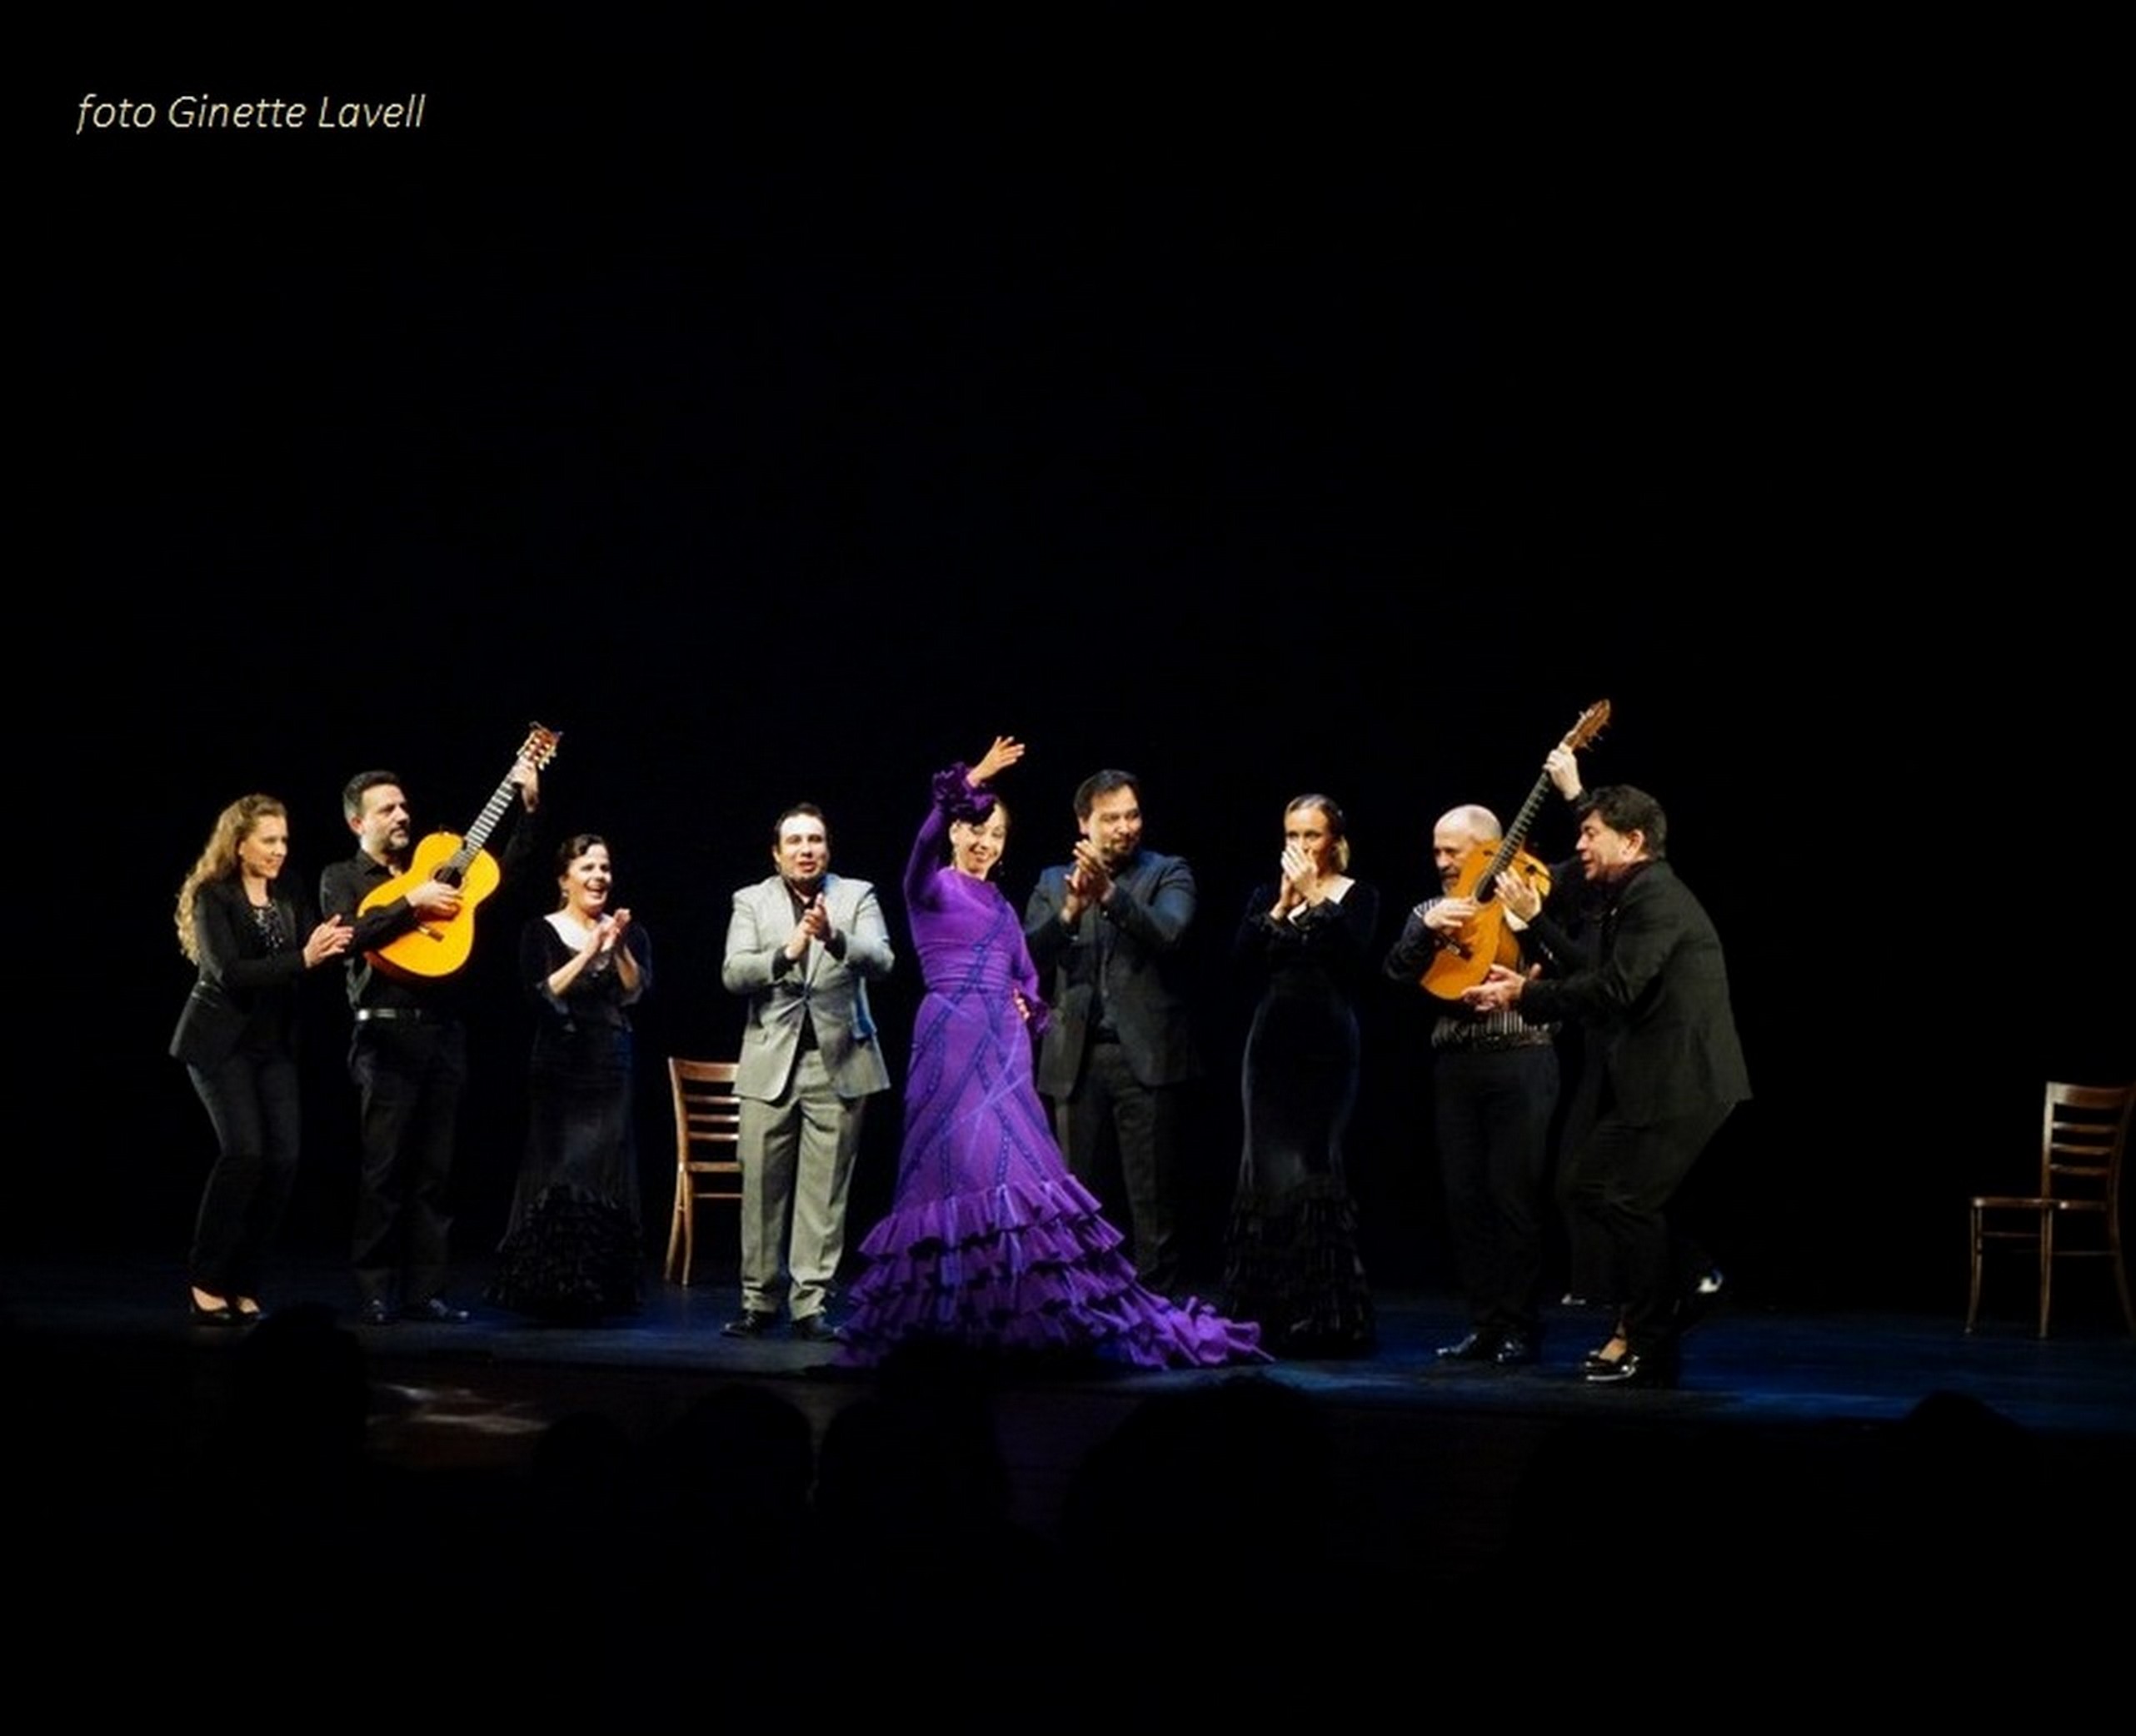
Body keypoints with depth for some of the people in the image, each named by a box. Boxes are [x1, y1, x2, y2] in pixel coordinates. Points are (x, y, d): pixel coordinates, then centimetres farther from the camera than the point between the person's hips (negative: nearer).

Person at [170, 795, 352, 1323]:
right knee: (244, 1151, -18)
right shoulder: (213, 896, -8)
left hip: (274, 1043, 6)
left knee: (283, 1160, -6)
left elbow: (320, 954, 2)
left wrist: (333, 945, -20)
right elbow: (228, 972, -19)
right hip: (222, 1041, -6)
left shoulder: (291, 900, 10)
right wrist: (301, 960, -26)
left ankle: (242, 1284, 5)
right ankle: (206, 1283, -6)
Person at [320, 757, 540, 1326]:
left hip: (444, 1030, 5)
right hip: (387, 1033, -5)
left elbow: (503, 873, 14)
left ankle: (424, 1290, 7)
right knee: (383, 1168, -6)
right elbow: (349, 933, -14)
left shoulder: (430, 869, 16)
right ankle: (374, 1292, -1)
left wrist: (526, 810, 6)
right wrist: (411, 902, -18)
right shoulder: (342, 878, 5)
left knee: (435, 1170, 4)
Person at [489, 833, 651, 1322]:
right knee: (558, 1172, -4)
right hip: (559, 1066, -2)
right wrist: (588, 952, -14)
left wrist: (619, 948, -16)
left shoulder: (628, 933, 10)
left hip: (610, 1069, 2)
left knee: (605, 1173, -1)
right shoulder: (541, 932, 3)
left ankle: (596, 1290, 4)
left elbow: (636, 993, -2)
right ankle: (550, 1287, 1)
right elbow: (544, 993, -10)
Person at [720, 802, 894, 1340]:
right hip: (771, 1061, 1)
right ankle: (759, 1301, 10)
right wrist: (786, 954, -20)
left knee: (824, 1190, -2)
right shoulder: (752, 901, 9)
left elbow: (881, 962, -8)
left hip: (838, 1062, -1)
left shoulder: (857, 896, 7)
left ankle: (811, 1303, 3)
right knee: (761, 1187, 1)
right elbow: (733, 973, -4)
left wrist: (834, 938, -27)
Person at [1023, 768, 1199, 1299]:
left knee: (1153, 1196, -2)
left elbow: (1167, 933, -15)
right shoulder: (1054, 883, 12)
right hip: (1077, 1058, 3)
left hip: (1146, 1055, -3)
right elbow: (1027, 957, 0)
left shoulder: (1167, 874, 4)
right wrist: (1070, 911, -18)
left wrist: (1110, 893, -29)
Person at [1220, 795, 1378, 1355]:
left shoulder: (1357, 897, 3)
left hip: (1327, 1044, -3)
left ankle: (1322, 1319, 1)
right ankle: (1274, 1315, 6)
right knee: (1271, 1172, 1)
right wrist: (1282, 905, -12)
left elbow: (1355, 956, -15)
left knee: (1314, 1168, -5)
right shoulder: (1266, 896, 12)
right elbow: (1244, 956, -3)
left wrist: (1316, 897, -15)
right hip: (1275, 1041, 3)